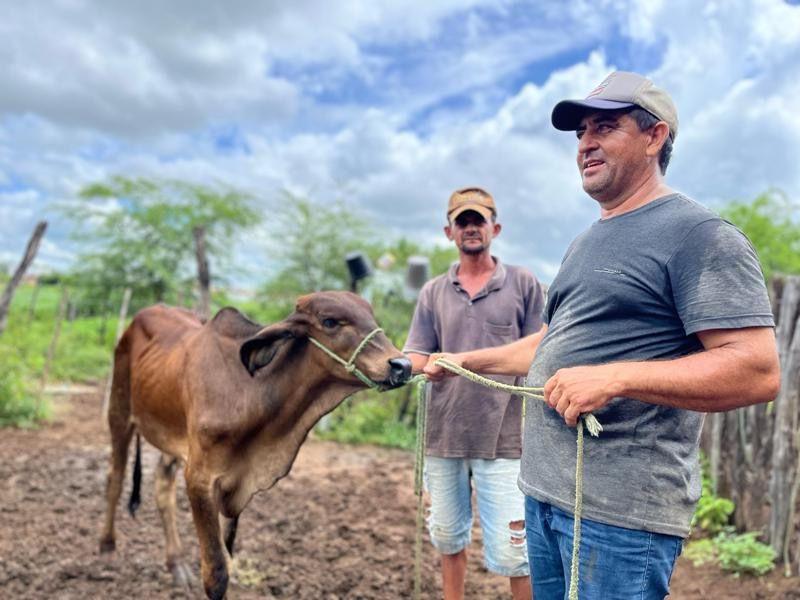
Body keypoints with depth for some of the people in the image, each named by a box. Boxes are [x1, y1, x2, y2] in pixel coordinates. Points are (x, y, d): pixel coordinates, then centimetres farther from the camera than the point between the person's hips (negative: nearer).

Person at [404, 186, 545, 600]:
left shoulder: (523, 284, 0)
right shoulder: (433, 292, 8)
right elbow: (417, 356, 4)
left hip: (503, 439, -3)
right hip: (443, 438, 4)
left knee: (510, 552, -2)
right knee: (448, 539, 18)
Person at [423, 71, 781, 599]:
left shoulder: (699, 234, -11)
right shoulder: (587, 242, 17)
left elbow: (757, 371, -19)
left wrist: (616, 378, -26)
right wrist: (466, 361, 23)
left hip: (621, 506, -8)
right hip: (544, 487, 9)